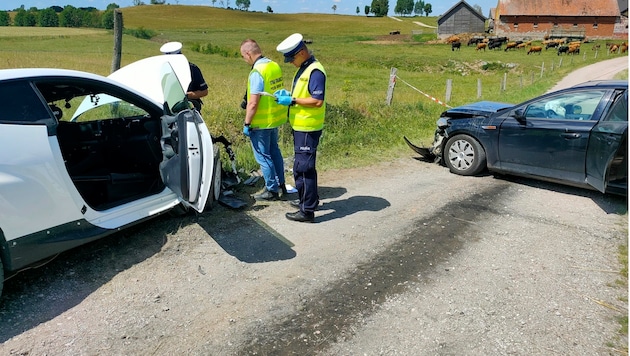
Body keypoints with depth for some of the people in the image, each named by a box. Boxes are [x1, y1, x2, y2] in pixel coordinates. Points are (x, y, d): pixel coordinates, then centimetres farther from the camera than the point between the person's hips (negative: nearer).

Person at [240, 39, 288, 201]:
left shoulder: (257, 72, -21)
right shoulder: (275, 66, 5)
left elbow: (253, 103, -23)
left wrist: (247, 123, -15)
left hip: (261, 122, -9)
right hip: (275, 119, 9)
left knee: (263, 156, 3)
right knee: (274, 151, 20)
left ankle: (272, 190, 12)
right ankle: (281, 184, 31)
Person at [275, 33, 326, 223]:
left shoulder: (315, 71, -17)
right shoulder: (303, 69, 14)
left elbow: (317, 101, -23)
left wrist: (292, 100, -19)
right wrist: (288, 94, 6)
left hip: (308, 129, -10)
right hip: (300, 127, 10)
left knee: (303, 168, -6)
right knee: (304, 166, 20)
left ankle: (307, 211, 2)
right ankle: (309, 199, 35)